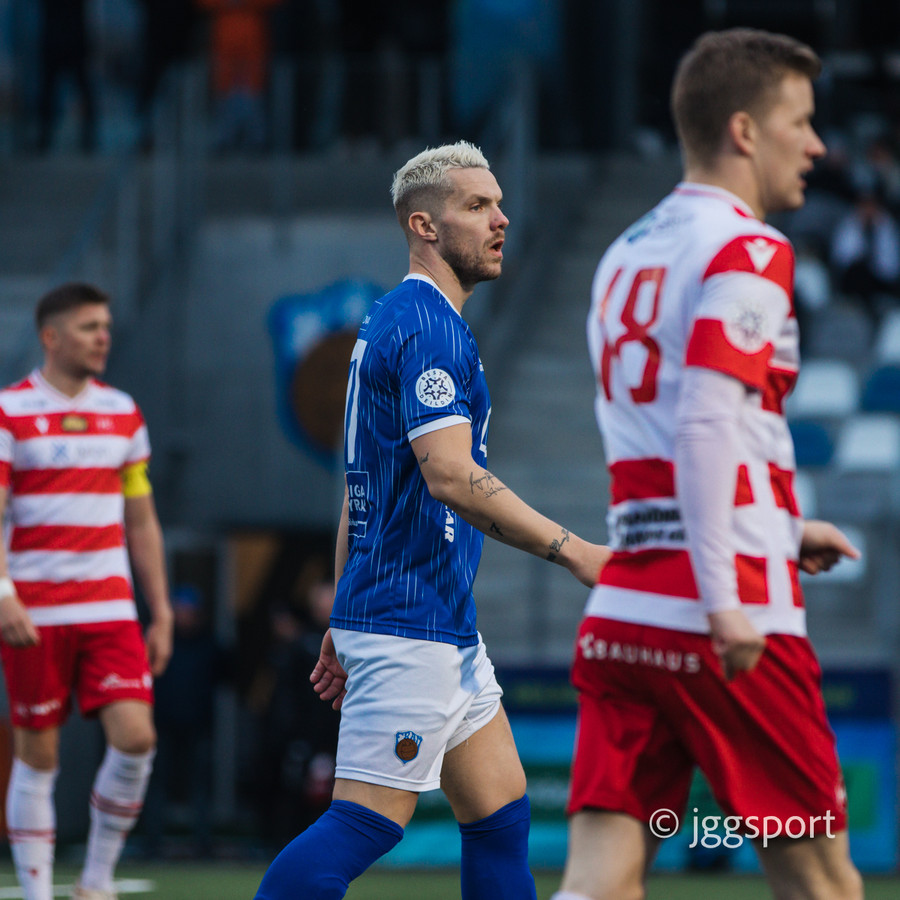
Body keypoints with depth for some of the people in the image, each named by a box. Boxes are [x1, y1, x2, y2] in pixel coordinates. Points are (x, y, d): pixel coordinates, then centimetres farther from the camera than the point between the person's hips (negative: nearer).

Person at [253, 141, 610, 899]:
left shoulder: (389, 322, 18)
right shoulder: (429, 325, -13)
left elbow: (361, 492, 21)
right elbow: (451, 476, -25)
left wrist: (344, 624, 23)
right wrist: (573, 551, -24)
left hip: (448, 632, 10)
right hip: (411, 625, -10)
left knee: (501, 816, 9)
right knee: (368, 824, -10)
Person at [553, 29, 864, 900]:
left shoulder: (625, 256, 18)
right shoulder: (747, 249, -7)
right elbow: (705, 418, -19)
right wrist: (724, 598, -24)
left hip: (620, 606, 7)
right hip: (728, 624, -7)